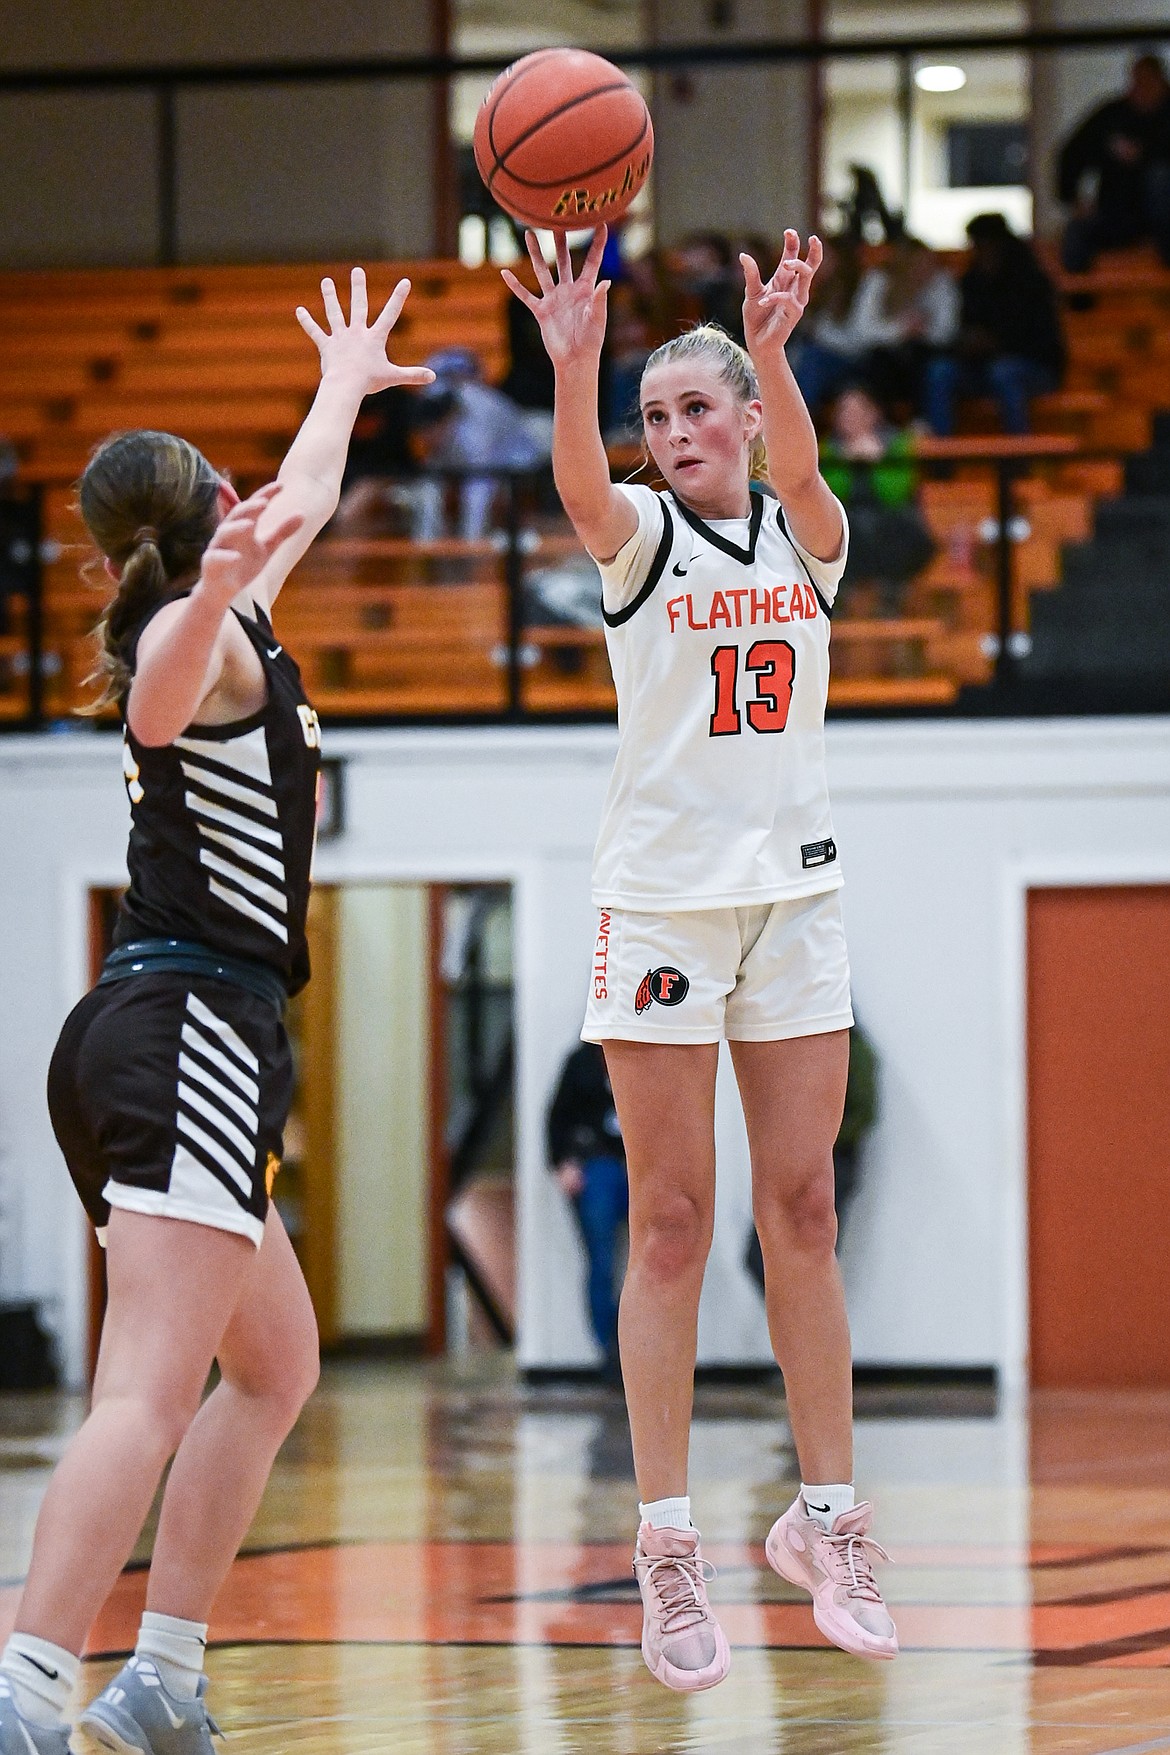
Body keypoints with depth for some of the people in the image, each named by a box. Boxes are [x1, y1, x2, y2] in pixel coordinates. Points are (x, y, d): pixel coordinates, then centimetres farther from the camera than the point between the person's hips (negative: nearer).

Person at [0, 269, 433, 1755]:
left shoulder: (215, 625, 22)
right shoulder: (197, 636, -4)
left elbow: (297, 507, 42)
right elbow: (158, 703, -30)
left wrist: (343, 391, 58)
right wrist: (216, 596, -49)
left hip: (139, 1039, 11)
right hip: (191, 1033, -10)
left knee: (276, 1366, 20)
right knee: (147, 1397, -20)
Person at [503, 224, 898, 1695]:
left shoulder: (805, 537, 6)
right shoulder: (640, 538, 1)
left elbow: (798, 464, -18)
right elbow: (579, 483, -23)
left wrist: (773, 352, -39)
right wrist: (571, 364, -44)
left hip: (793, 891, 2)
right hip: (662, 895, -2)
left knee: (803, 1211, 5)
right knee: (670, 1227, -3)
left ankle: (825, 1518, 11)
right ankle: (667, 1548, -3)